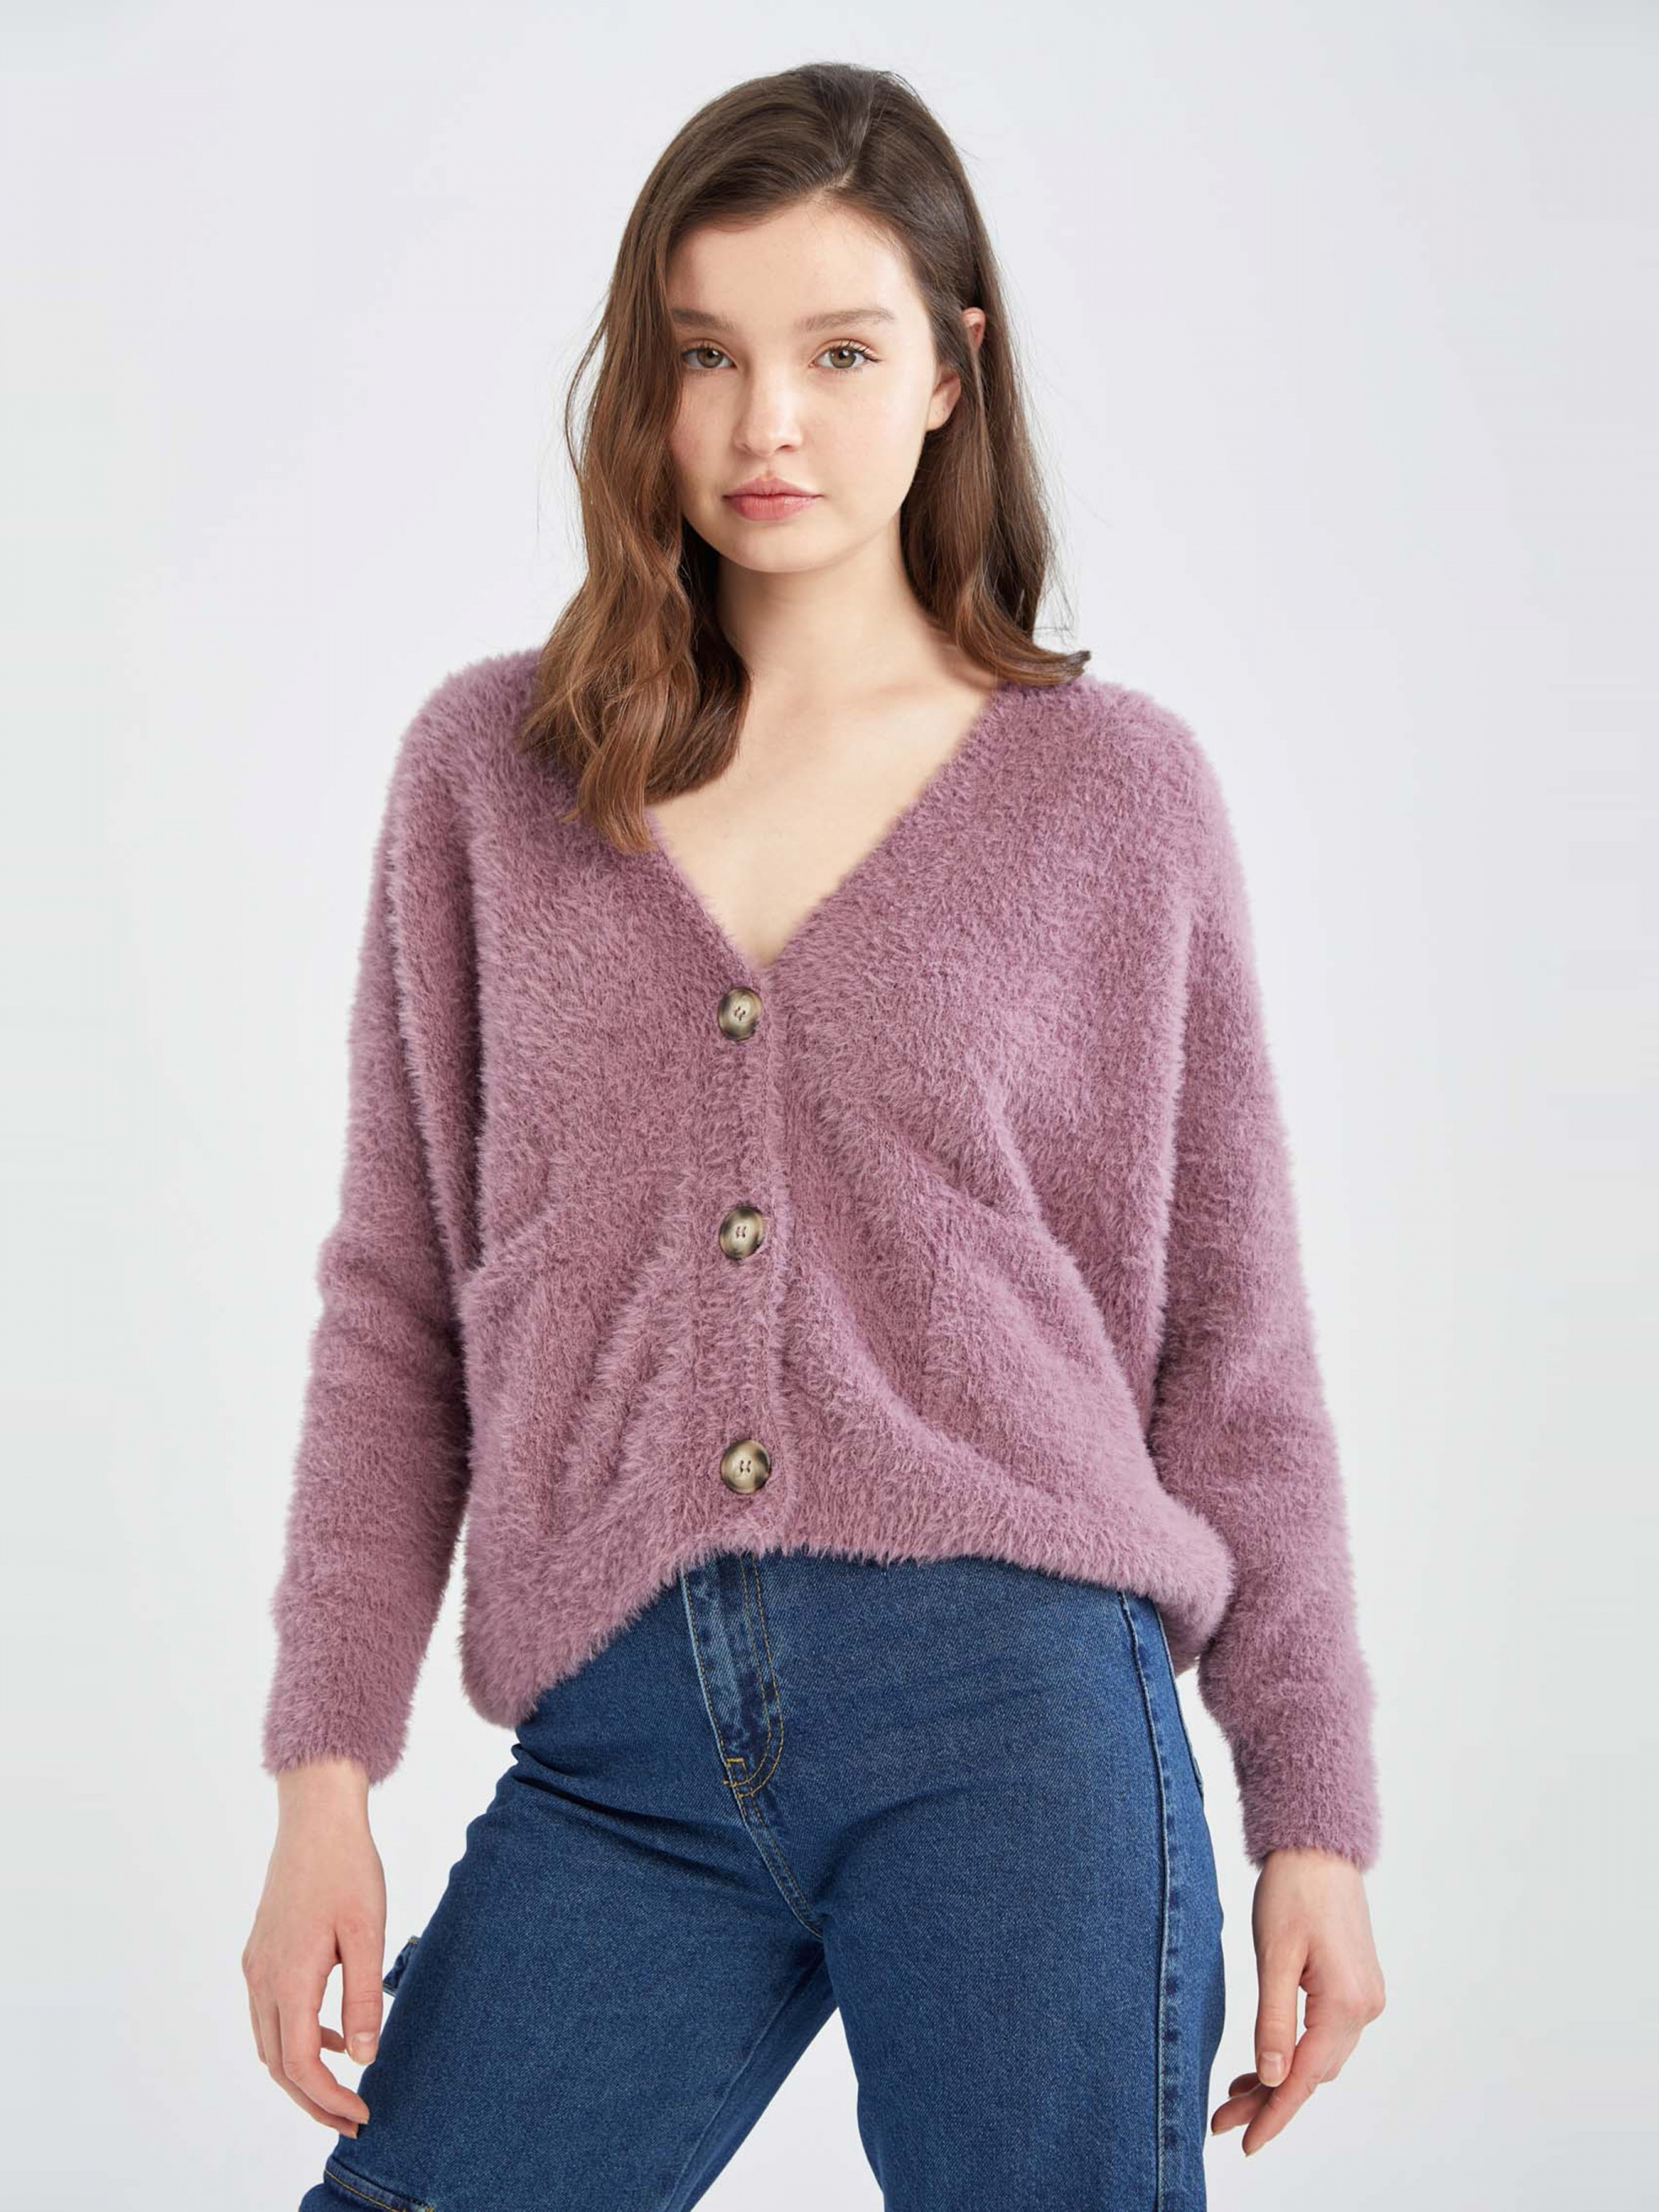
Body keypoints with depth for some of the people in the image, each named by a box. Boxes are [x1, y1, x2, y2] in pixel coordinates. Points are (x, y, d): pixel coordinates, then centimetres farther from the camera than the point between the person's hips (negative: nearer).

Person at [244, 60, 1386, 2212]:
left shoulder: (1118, 792, 5)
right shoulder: (491, 768, 9)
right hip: (619, 1763, 2)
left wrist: (1313, 1814, 5)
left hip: (1017, 1714, -1)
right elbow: (400, 1300, 9)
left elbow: (1230, 1337, 8)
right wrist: (327, 1775, 3)